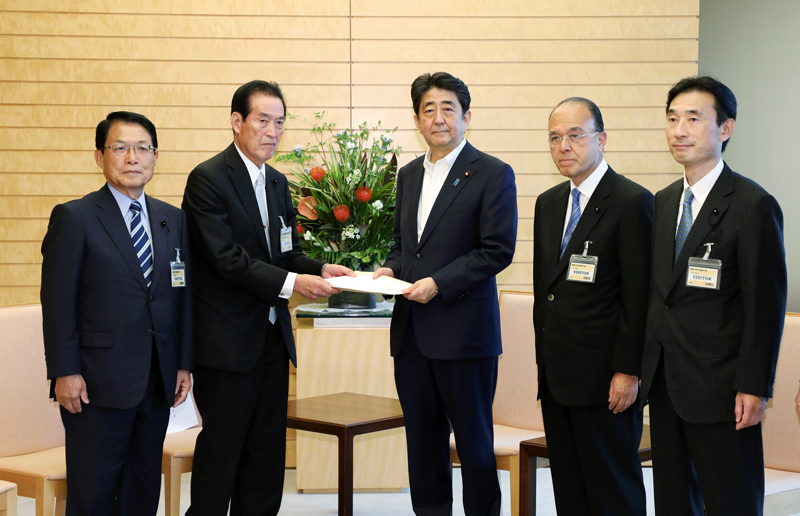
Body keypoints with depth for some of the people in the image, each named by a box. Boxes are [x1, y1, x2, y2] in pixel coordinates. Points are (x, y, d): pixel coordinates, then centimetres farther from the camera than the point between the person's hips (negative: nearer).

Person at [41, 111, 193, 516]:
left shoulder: (173, 220, 12)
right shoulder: (74, 218, -3)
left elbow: (183, 296, 13)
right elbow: (58, 303, -7)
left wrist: (184, 364, 7)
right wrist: (64, 373, -13)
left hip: (159, 383, 5)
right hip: (97, 384, -5)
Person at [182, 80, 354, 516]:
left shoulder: (277, 182, 15)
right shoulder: (208, 179, -11)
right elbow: (225, 257, -19)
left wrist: (319, 269, -4)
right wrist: (291, 283, -24)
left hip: (273, 336, 8)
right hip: (227, 340, -8)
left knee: (268, 451, 11)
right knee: (221, 448, -1)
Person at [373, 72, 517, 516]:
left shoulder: (492, 174, -5)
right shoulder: (409, 175, 15)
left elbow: (498, 250, -11)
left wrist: (439, 284, -18)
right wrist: (390, 269, 2)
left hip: (463, 329, -6)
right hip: (412, 330, 6)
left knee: (474, 439, 2)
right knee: (423, 438, 12)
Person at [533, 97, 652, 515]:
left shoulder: (632, 202, -10)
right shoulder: (548, 203, 14)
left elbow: (638, 295, -13)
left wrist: (627, 371, -16)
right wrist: (544, 362, 15)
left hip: (605, 380, -7)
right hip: (556, 377, 7)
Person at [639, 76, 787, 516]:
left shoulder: (753, 205, -10)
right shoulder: (663, 202, 12)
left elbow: (766, 304, -12)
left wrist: (754, 387, -15)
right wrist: (644, 369, 9)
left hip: (719, 389, -7)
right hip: (664, 381, 7)